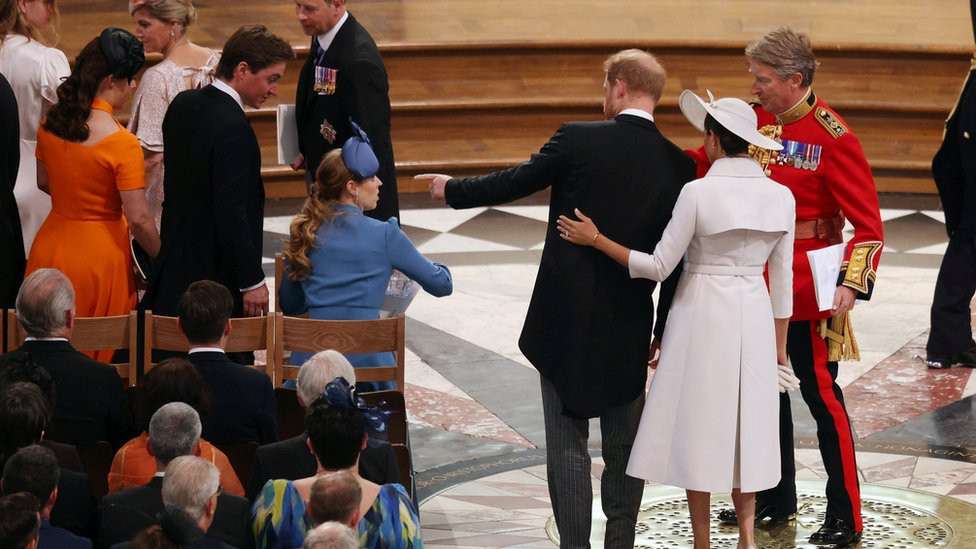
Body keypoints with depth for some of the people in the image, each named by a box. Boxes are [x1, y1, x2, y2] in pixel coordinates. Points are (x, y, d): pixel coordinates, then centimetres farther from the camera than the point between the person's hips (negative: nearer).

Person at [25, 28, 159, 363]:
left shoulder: (50, 125, -2)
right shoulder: (122, 144, -21)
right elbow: (139, 220, -19)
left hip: (50, 248, 6)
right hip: (99, 256, -6)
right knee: (98, 358, 8)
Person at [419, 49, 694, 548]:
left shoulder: (578, 140, -11)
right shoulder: (677, 165, -1)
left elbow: (512, 183, 0)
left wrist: (452, 190, 18)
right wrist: (665, 335, 12)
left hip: (566, 320, -3)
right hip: (630, 328, 3)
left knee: (567, 443, 2)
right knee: (625, 444, 14)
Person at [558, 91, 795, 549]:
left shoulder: (698, 192, -15)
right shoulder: (780, 196, -2)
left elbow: (658, 267, -12)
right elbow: (783, 280, 4)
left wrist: (596, 240, -5)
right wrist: (779, 345, 14)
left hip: (701, 314, -4)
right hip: (754, 318, 4)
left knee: (699, 425, 5)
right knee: (745, 421, 14)